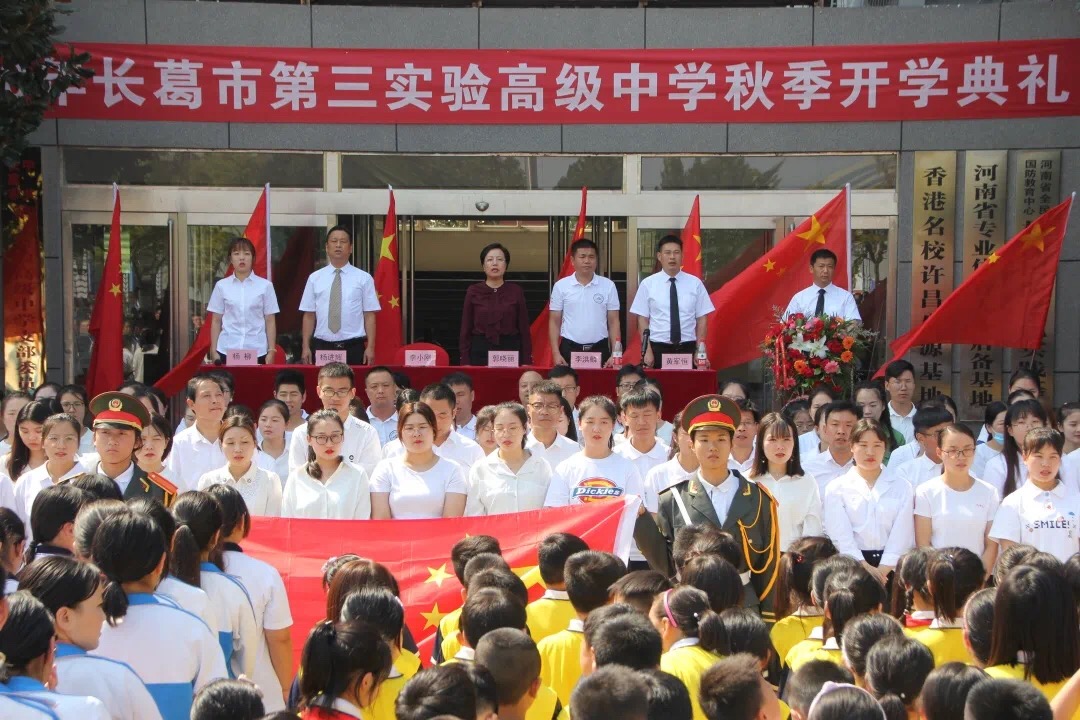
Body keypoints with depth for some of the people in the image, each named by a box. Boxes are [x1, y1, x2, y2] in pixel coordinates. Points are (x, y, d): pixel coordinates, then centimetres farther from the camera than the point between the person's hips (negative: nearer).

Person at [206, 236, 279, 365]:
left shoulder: (265, 285, 2)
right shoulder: (221, 285, 5)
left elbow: (270, 321, 4)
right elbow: (216, 321, 8)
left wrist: (271, 351, 0)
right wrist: (213, 351, 3)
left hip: (257, 352, -1)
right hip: (227, 350, 1)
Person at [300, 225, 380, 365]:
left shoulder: (363, 278, 3)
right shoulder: (315, 278, 8)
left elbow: (369, 315, 1)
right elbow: (309, 315, 8)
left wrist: (370, 347, -7)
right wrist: (306, 347, 1)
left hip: (354, 348, -1)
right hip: (322, 347, 1)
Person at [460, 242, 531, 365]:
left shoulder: (516, 291, 4)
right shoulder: (473, 292, 4)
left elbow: (524, 329, 4)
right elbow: (466, 330, 3)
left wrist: (526, 362, -1)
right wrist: (465, 362, -4)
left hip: (510, 351, 0)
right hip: (480, 351, 0)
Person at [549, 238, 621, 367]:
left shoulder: (608, 286, 2)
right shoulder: (561, 286, 2)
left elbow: (613, 322, 4)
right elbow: (554, 322, 4)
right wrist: (556, 353, -5)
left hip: (599, 350, 0)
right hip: (569, 349, 0)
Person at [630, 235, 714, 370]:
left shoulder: (695, 283, 4)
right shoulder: (648, 284, 2)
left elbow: (702, 318, 4)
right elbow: (642, 319, 1)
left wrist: (700, 351, -4)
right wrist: (647, 351, -7)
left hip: (687, 349, 1)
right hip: (658, 349, -1)